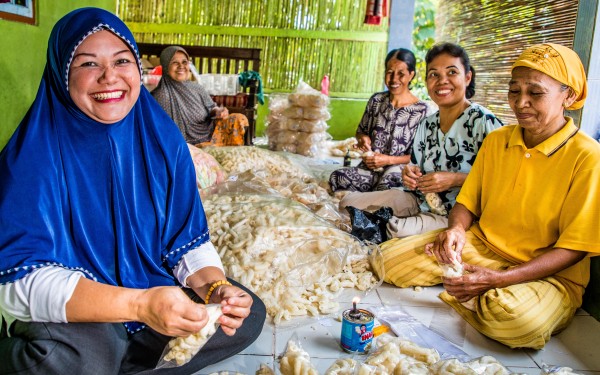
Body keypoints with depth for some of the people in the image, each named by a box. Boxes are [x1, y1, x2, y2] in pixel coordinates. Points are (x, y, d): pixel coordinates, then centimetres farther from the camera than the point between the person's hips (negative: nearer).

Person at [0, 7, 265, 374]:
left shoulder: (162, 140, -7)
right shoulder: (34, 154, -19)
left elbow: (188, 241, -4)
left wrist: (215, 287, -26)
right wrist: (139, 304, -41)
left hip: (152, 287, 5)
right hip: (72, 314, -4)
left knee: (249, 314, -8)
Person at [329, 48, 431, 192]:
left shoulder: (421, 109, -6)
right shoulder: (376, 100, 7)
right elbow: (361, 131, 19)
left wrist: (388, 160, -17)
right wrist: (363, 138, -5)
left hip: (398, 170, -4)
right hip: (370, 167, 4)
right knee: (337, 178, -26)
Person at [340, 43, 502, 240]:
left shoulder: (484, 122, -12)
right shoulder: (427, 124, 11)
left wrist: (455, 179, -24)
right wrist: (410, 174, -5)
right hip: (421, 201, 7)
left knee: (399, 230, -35)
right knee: (348, 203, -3)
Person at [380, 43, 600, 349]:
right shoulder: (495, 141, 5)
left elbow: (574, 248, -14)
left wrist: (499, 279, -24)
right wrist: (456, 229, -16)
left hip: (550, 274, -3)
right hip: (479, 247, 4)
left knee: (517, 317, -39)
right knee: (390, 258, -15)